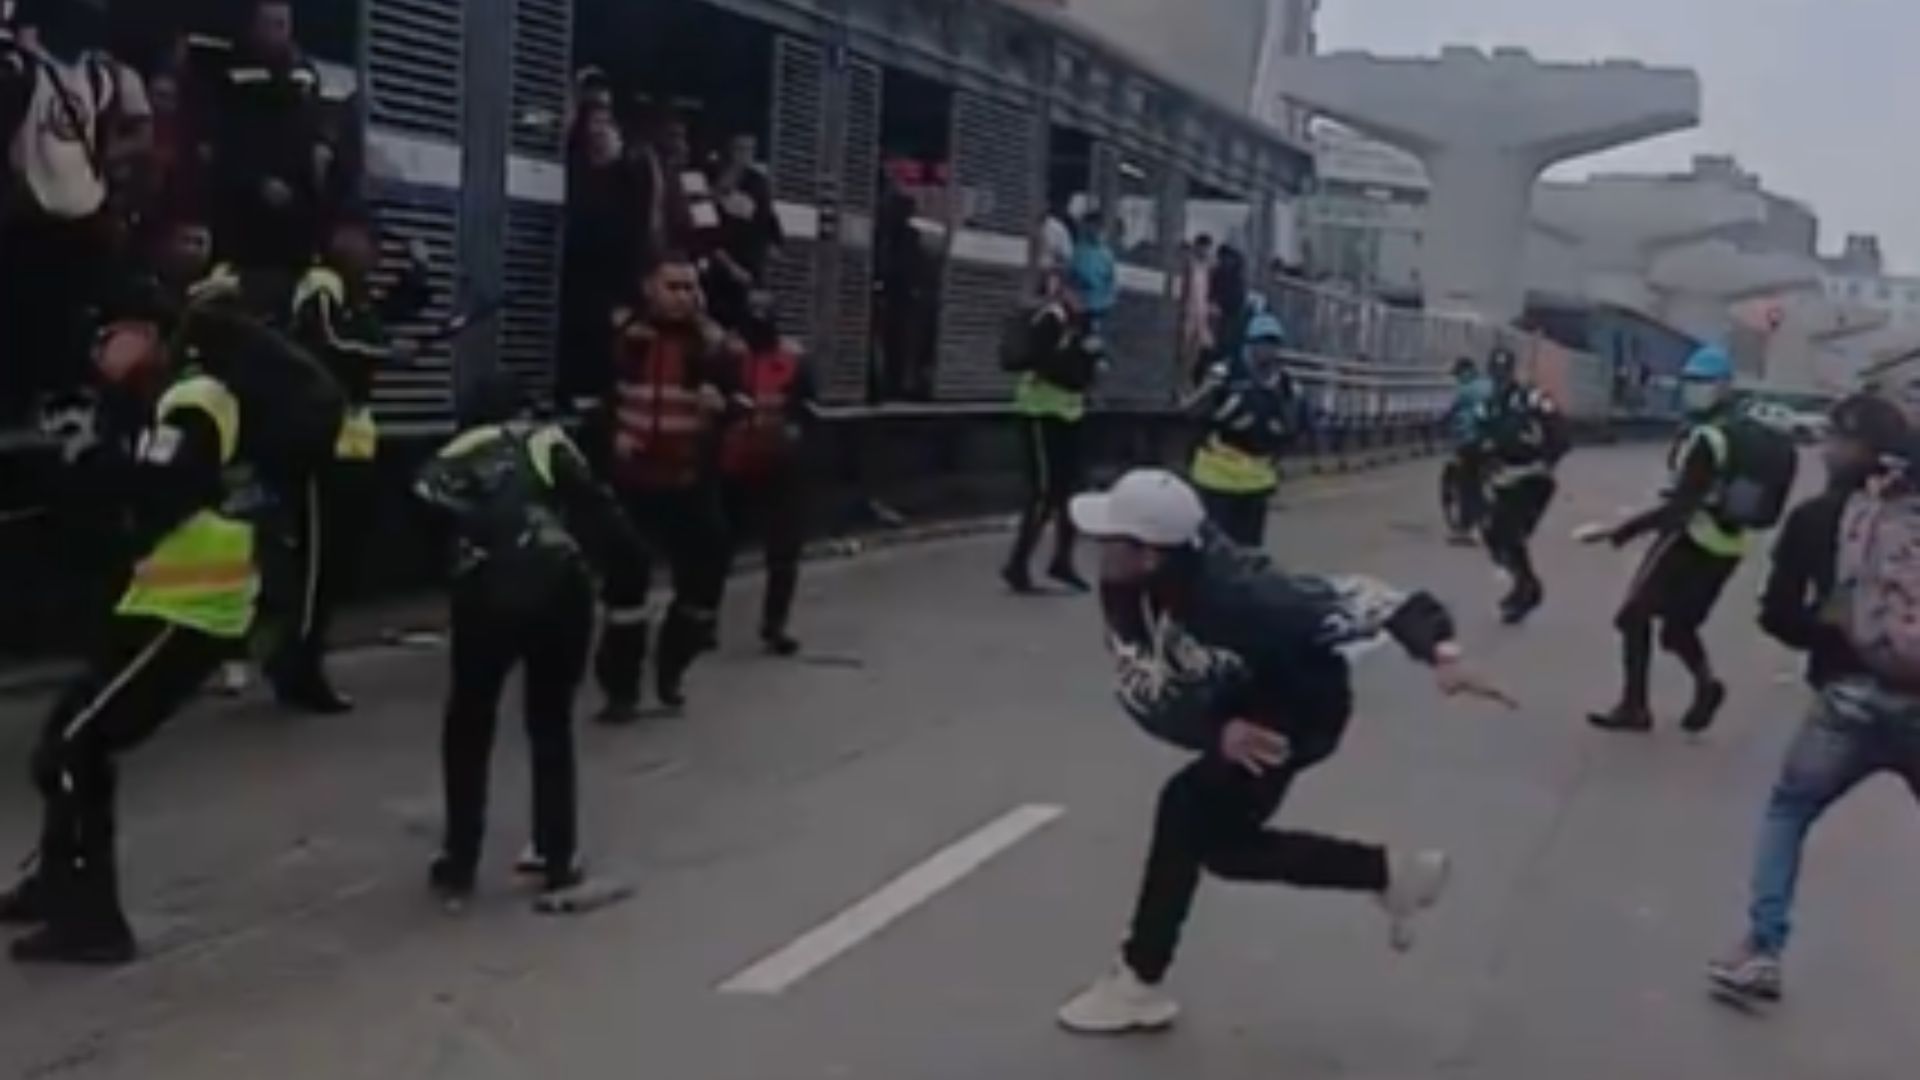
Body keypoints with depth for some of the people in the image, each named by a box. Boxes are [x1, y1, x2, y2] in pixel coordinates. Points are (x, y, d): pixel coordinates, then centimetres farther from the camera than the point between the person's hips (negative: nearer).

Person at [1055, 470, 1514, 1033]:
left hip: (1302, 709, -8)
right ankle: (1391, 873, 27)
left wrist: (1442, 655, -54)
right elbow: (1141, 690, -20)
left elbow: (1360, 599, -40)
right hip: (1239, 706, 8)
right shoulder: (1122, 589, -22)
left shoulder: (1235, 591, -39)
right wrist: (1217, 733, -36)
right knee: (1219, 842, 14)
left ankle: (1139, 985, -2)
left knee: (1187, 807, -19)